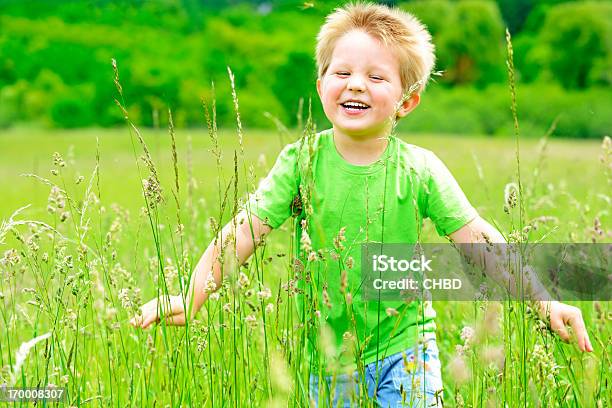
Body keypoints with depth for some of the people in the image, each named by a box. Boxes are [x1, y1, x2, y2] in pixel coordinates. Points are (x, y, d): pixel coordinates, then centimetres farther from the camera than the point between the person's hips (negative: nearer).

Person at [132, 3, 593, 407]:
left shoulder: (419, 169, -10)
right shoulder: (302, 160, -9)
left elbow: (477, 237, -10)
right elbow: (245, 229, -12)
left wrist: (545, 300, -18)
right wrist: (190, 297, -23)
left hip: (404, 349, -1)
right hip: (329, 351, 1)